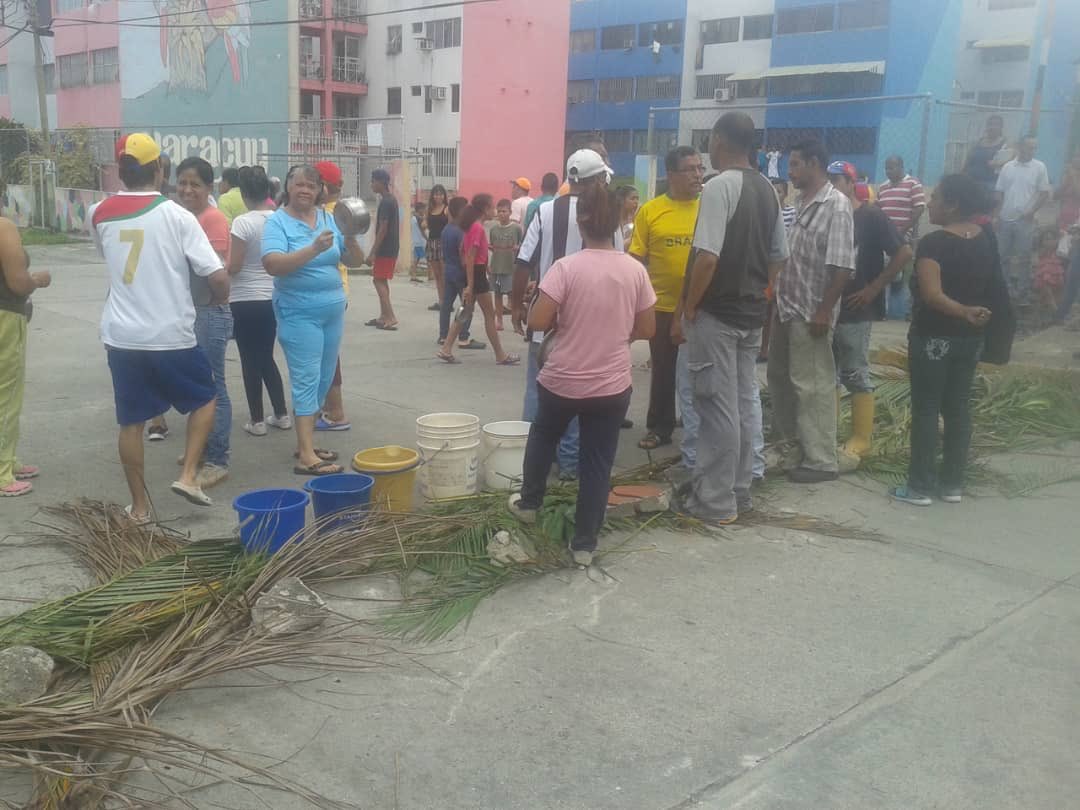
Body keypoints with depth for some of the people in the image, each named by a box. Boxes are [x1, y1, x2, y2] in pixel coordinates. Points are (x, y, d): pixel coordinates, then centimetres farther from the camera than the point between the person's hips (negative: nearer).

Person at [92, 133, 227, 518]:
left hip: (120, 335, 4)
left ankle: (139, 505, 19)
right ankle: (188, 475, 6)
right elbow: (218, 276, -13)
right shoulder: (176, 215, -9)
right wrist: (220, 299, 7)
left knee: (131, 421, 12)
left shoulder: (99, 214, 4)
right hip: (171, 336, -4)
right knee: (204, 399, 19)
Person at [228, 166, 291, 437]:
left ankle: (257, 420, 11)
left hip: (246, 301, -5)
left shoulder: (242, 222, -15)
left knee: (250, 361, 5)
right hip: (274, 298, 5)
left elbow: (233, 267, -14)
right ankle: (281, 414, 20)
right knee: (266, 358, 18)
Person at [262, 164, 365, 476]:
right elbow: (272, 264, -22)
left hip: (333, 310, 6)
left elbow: (355, 262, 7)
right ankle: (307, 457, -8)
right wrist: (313, 249, -31)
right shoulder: (277, 221, -7)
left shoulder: (329, 218, 8)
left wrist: (350, 239, -13)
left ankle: (305, 442, 25)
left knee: (323, 381, 12)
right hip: (299, 313, -6)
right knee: (307, 380, -9)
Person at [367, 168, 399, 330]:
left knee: (379, 280, -7)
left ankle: (391, 317, -10)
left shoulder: (385, 202, -16)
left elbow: (383, 228, -20)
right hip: (390, 247, 10)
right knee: (382, 281, 13)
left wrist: (373, 251, -18)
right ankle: (384, 316, 16)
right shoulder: (391, 200, 14)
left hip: (385, 248, -10)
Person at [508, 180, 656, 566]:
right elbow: (646, 329, 2)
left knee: (543, 438, 26)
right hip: (612, 386, 2)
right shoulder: (635, 270, -5)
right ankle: (584, 543, 17)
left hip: (562, 380, -1)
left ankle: (529, 503, 44)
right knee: (598, 463, 11)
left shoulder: (567, 267, -15)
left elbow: (537, 322, -18)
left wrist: (564, 321, 3)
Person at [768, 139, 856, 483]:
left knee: (813, 387, -1)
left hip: (811, 313, -9)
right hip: (786, 309, 9)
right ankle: (793, 448, 30)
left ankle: (820, 461, 10)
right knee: (781, 379, 16)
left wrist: (824, 311, -20)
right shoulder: (800, 203, 12)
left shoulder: (836, 205, -13)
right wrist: (777, 297, 13)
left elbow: (842, 266, -19)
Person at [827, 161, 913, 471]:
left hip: (854, 310, -6)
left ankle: (860, 442, 5)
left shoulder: (871, 216, -7)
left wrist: (874, 288, -13)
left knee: (856, 376, -2)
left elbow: (904, 253, -11)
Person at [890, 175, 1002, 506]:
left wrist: (964, 312, -29)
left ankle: (920, 486, 6)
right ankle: (952, 483, 19)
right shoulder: (986, 240, 5)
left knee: (926, 409, 1)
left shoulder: (933, 243, -17)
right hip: (971, 337, 7)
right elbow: (994, 288, 14)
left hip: (933, 337, -7)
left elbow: (931, 294, -28)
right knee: (958, 408, 12)